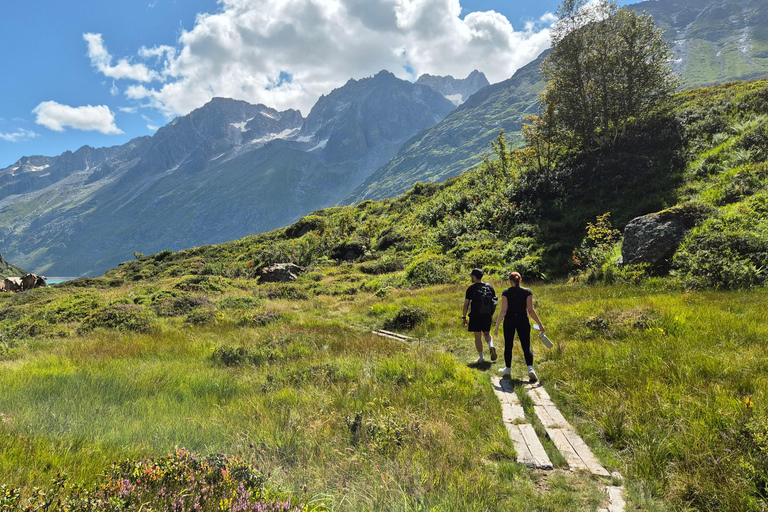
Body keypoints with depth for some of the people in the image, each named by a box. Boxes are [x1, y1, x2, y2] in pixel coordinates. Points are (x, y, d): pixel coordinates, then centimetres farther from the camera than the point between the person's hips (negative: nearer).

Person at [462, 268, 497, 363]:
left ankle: (481, 357, 6)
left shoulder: (471, 289, -7)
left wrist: (463, 317, 1)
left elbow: (466, 304, -6)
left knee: (478, 337, 4)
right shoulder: (490, 287, 6)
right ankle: (491, 346, -7)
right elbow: (494, 301, 10)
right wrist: (492, 315, 20)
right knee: (486, 333, 21)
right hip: (487, 316, 4)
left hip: (475, 316, -4)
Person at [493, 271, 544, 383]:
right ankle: (530, 368, -17)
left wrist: (497, 326, -3)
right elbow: (531, 310, -6)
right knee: (526, 346, 2)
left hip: (509, 320, 0)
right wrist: (540, 324, 0)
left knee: (508, 345, 14)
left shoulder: (506, 293, -4)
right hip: (523, 320, 0)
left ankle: (507, 369, 26)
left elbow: (503, 310, -8)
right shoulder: (527, 292, -2)